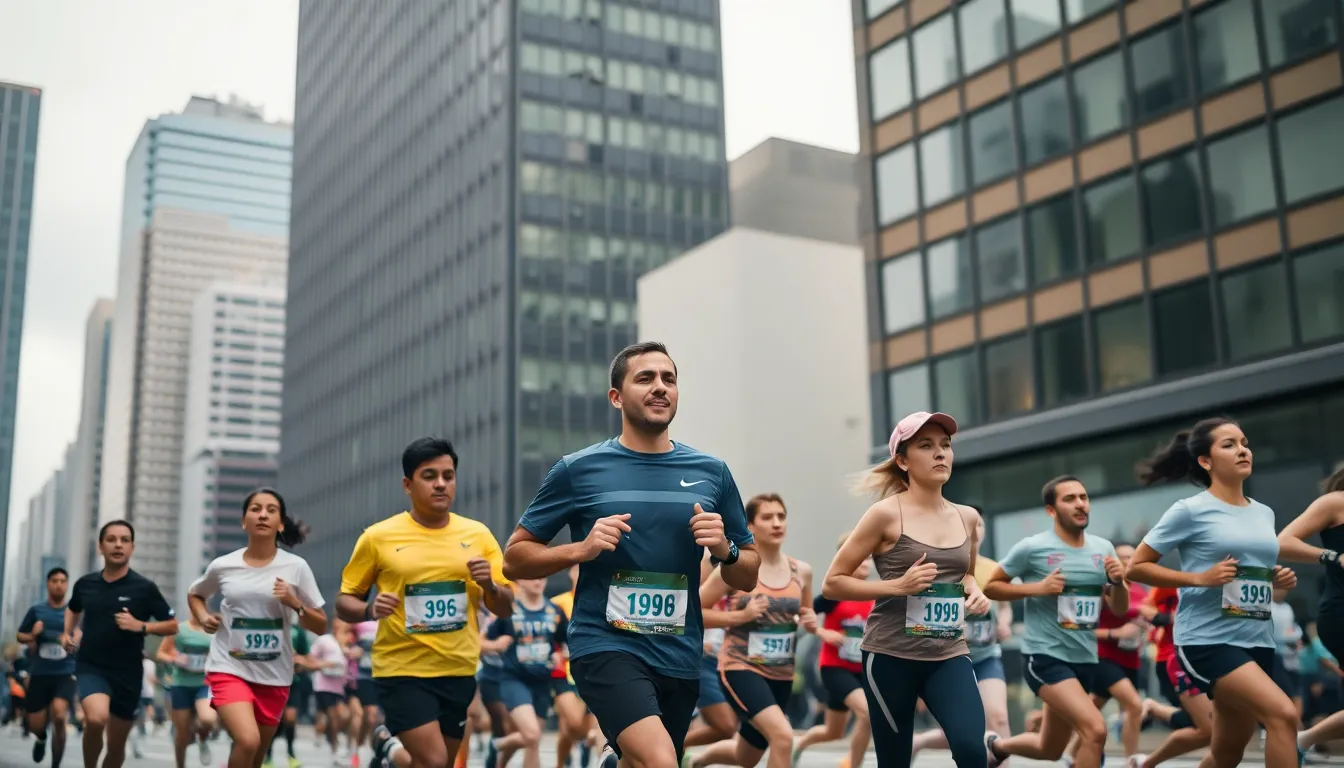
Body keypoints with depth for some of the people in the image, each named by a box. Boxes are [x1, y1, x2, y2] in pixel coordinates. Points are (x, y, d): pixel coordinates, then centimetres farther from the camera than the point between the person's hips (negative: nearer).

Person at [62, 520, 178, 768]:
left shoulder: (144, 588, -6)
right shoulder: (85, 583, 2)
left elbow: (172, 626, -1)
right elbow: (73, 608, 26)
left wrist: (141, 626, -16)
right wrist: (67, 633, 9)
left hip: (127, 674, 0)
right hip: (90, 667, 0)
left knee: (116, 745, 10)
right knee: (96, 718, -31)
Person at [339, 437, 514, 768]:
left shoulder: (477, 534, 4)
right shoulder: (378, 537, -3)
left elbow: (505, 607, 6)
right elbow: (344, 602, 3)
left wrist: (489, 585, -15)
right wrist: (371, 610, -18)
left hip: (458, 671, 4)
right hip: (402, 670, -4)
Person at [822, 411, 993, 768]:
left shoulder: (967, 517, 8)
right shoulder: (886, 514, -8)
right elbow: (832, 583, -7)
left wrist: (974, 591, 5)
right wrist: (897, 585, -18)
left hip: (949, 654, 4)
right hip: (890, 655, -4)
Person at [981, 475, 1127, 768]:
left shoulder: (1103, 548, 4)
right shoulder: (1032, 548, -11)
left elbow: (1120, 609, 8)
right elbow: (990, 587, -4)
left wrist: (1118, 581, -13)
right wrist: (1036, 588, -18)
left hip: (1086, 660, 6)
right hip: (1046, 657, -6)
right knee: (1095, 730, -25)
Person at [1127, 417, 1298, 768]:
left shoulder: (1264, 514, 13)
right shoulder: (1190, 511, -7)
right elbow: (1136, 567, -6)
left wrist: (1280, 579, 5)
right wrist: (1200, 577, -17)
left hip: (1257, 641, 7)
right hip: (1207, 640, -7)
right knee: (1283, 713, -25)